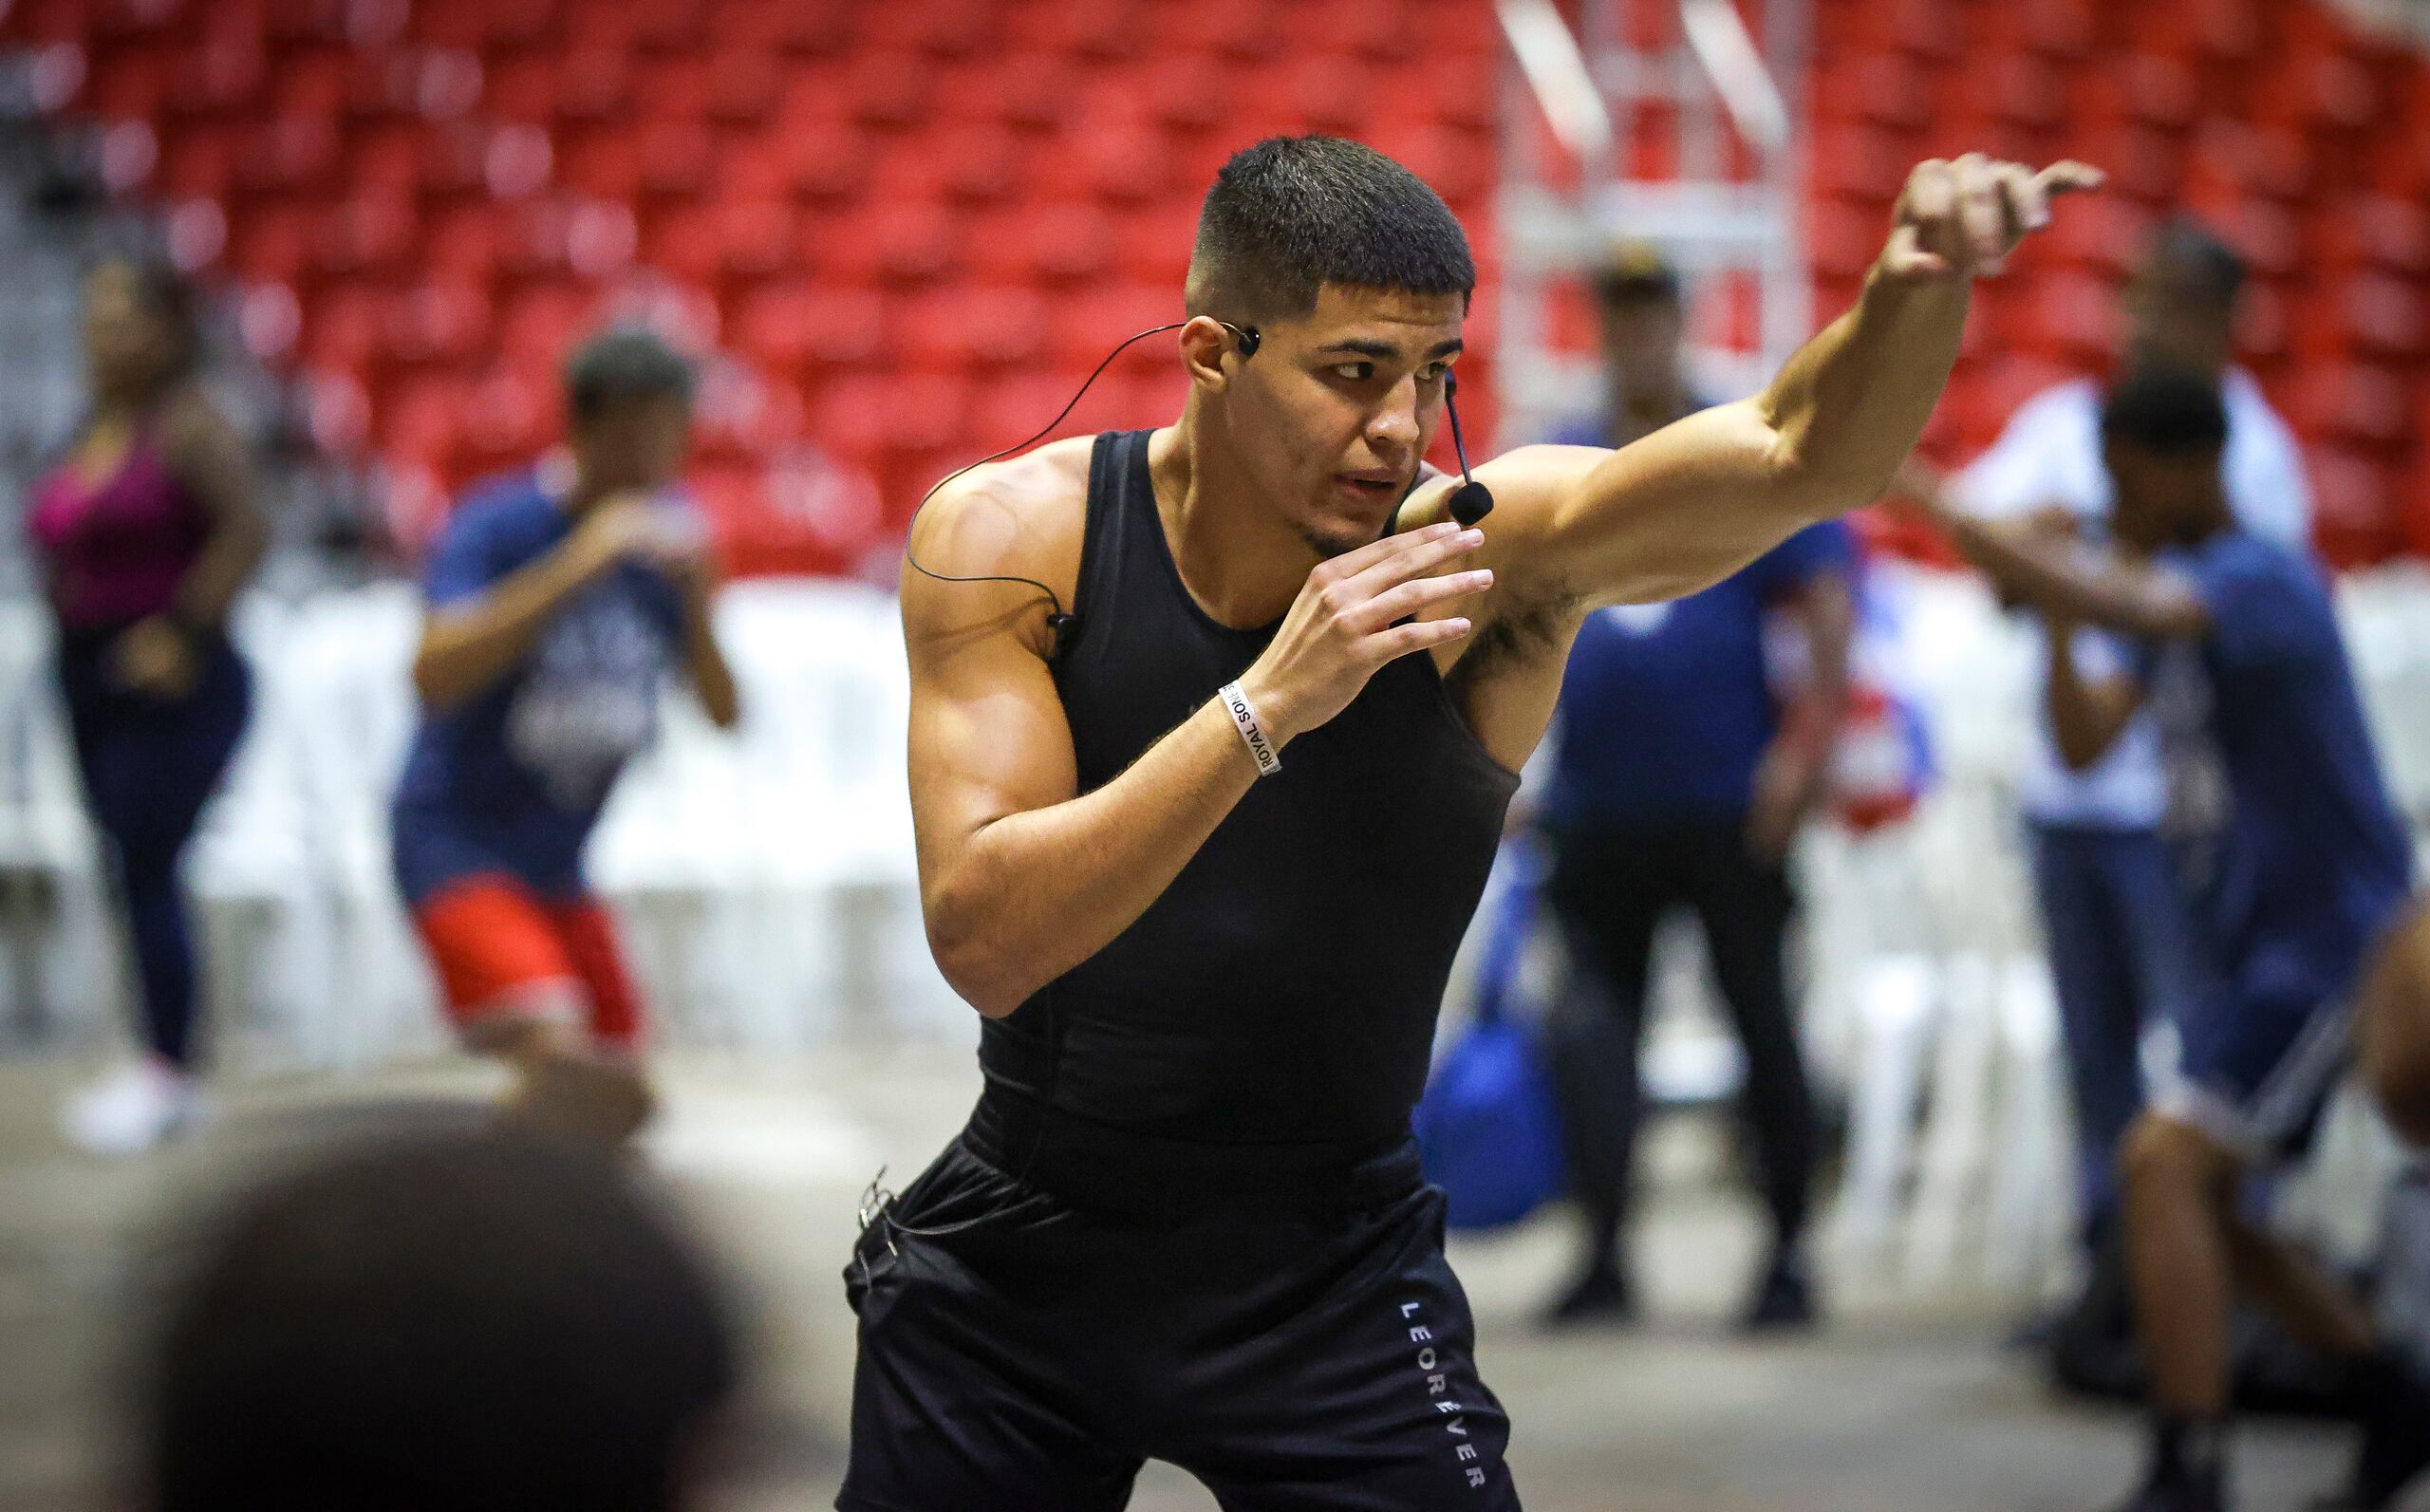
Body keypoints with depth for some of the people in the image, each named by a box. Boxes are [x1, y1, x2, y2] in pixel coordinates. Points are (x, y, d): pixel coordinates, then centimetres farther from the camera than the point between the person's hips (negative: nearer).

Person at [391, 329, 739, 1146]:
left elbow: (724, 712, 1)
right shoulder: (494, 527, -16)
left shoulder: (663, 537, 3)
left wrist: (698, 610, -19)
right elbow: (436, 675, -32)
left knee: (617, 1101, 12)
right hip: (457, 839, -8)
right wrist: (580, 566, -35)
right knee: (560, 1058, -30)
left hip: (559, 863, 8)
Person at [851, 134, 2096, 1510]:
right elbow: (982, 941, -26)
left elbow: (1804, 457, -30)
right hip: (1018, 1242, 1)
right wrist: (1267, 705, -36)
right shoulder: (1008, 534, -15)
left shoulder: (1487, 554, -15)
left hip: (1323, 1277, -1)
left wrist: (1921, 288, -52)